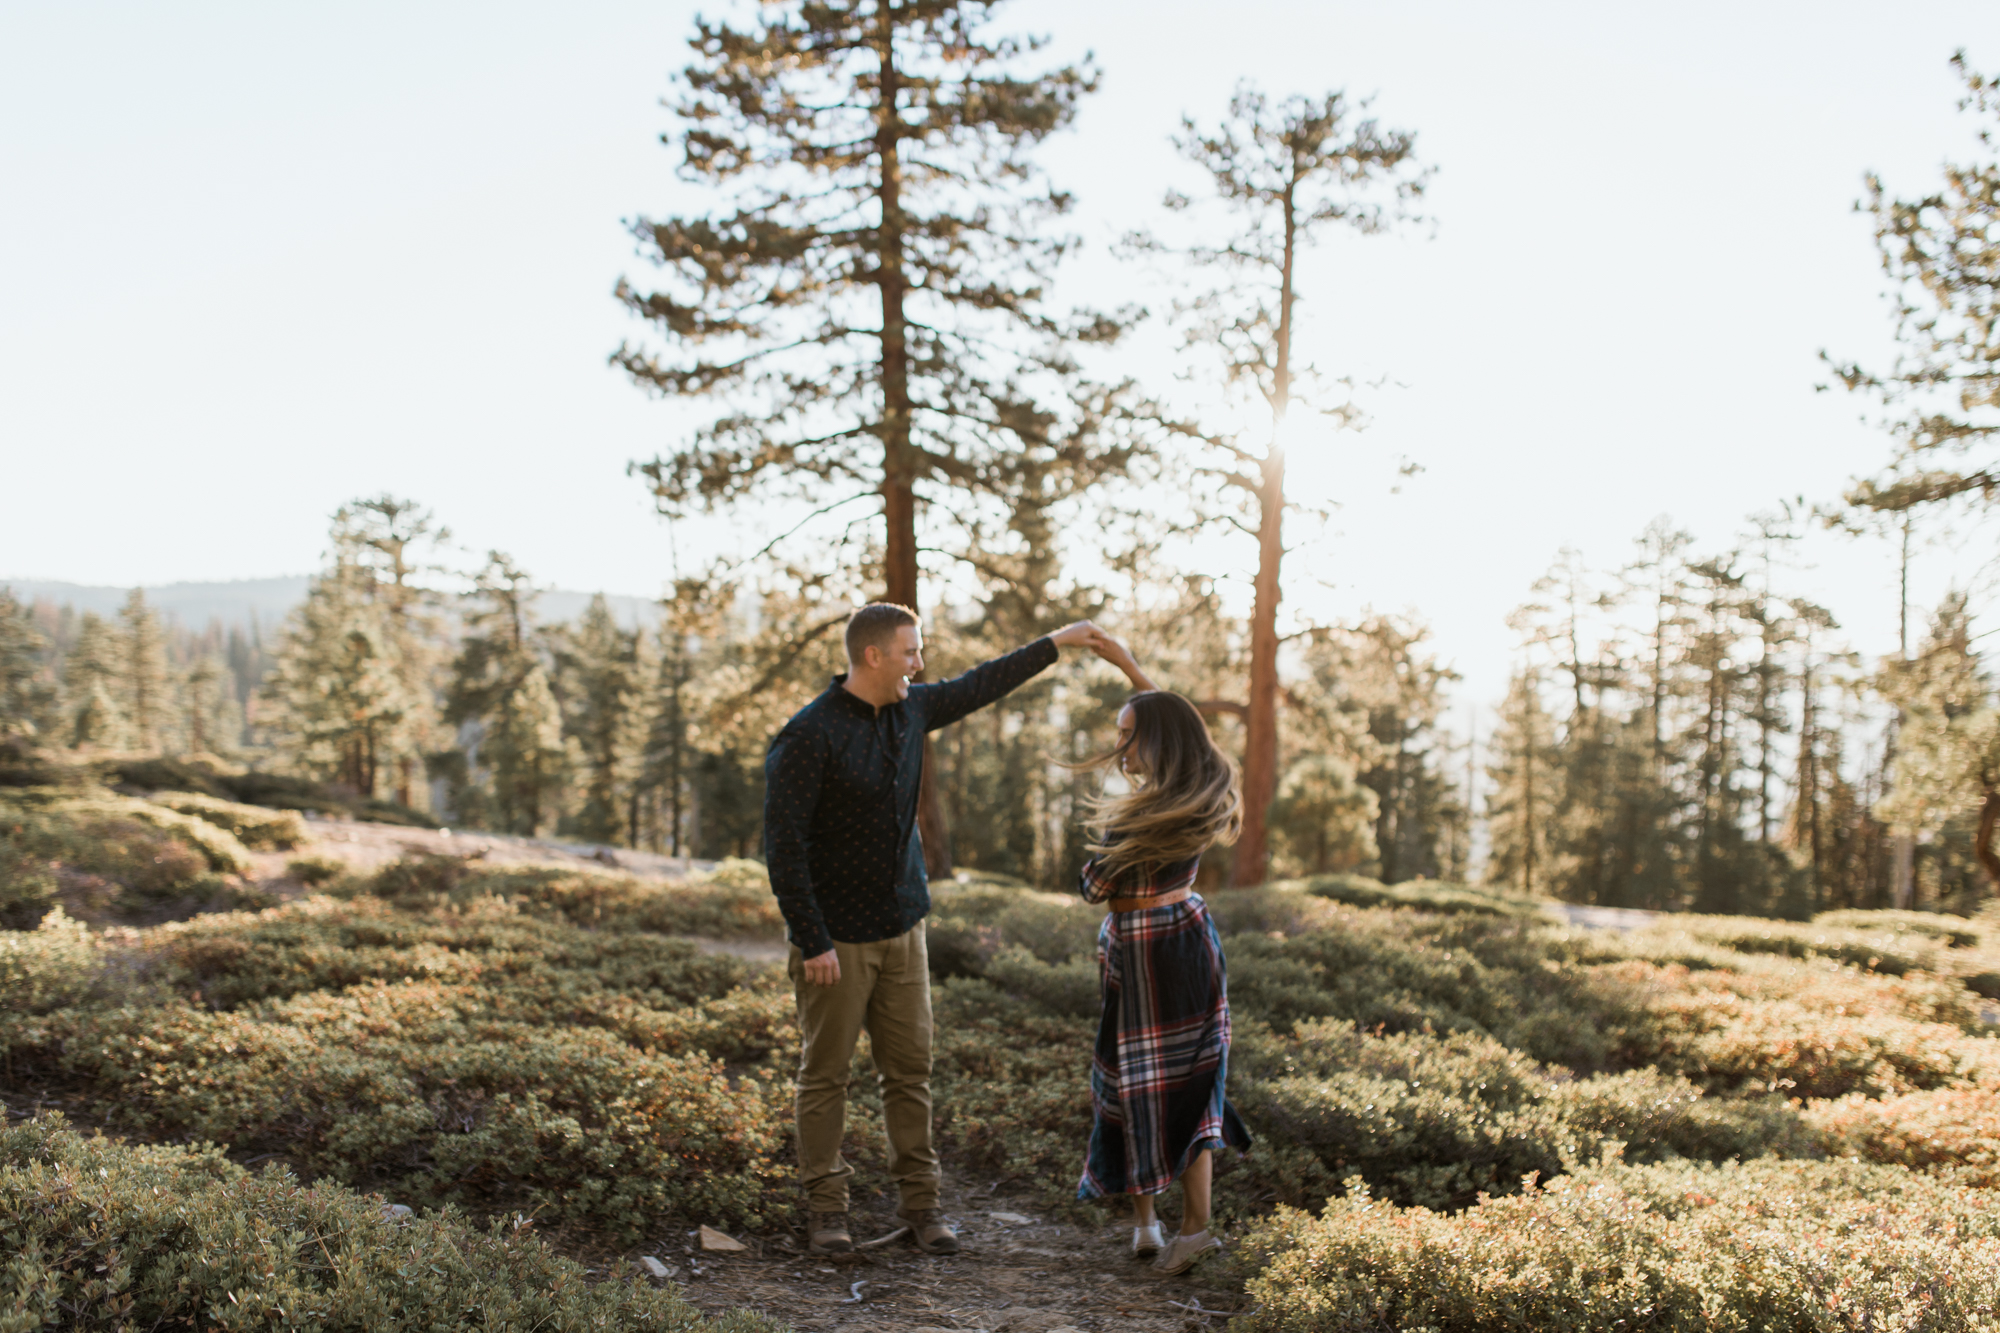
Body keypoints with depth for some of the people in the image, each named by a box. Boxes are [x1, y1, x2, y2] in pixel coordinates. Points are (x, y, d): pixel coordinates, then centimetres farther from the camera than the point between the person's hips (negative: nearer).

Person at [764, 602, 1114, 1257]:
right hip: (836, 938, -6)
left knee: (911, 1070, 9)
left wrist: (1056, 642, 27)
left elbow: (979, 686, 22)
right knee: (825, 1075, 5)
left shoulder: (910, 709, 5)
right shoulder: (808, 736, -17)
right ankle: (826, 1208, 18)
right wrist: (812, 942, -18)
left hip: (902, 928, 6)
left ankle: (919, 1201, 19)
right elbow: (783, 846, -17)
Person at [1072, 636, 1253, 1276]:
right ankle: (1194, 1225, 10)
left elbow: (1093, 887, -9)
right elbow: (1172, 720, 14)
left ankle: (1144, 1223, 16)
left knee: (1135, 1081, 7)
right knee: (1189, 1079, 10)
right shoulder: (1207, 794, -2)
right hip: (1192, 938, 6)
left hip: (1140, 951, -6)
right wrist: (1128, 665, 19)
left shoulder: (1133, 818, -23)